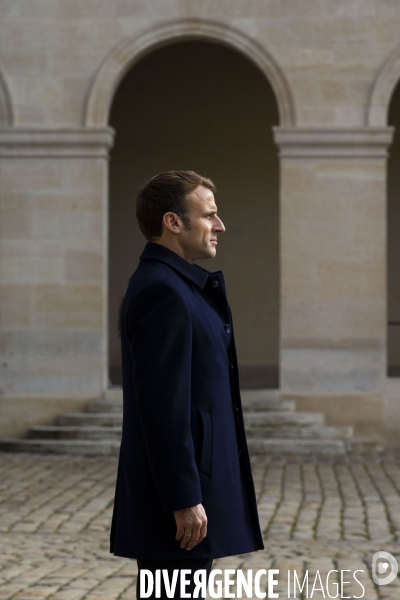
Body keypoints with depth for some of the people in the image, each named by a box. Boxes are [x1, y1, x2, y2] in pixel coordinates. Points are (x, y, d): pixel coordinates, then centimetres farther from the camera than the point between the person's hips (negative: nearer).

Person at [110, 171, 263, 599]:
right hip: (177, 489, -10)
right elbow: (162, 406, -23)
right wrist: (185, 500, -22)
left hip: (191, 479, 10)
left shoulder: (179, 285, 15)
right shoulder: (161, 291, -18)